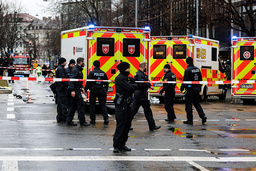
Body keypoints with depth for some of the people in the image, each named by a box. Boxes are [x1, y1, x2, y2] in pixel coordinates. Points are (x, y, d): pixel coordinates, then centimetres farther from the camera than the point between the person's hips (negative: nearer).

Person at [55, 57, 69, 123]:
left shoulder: (58, 68, 17)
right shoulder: (61, 69, -14)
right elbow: (63, 78, -22)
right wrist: (68, 84, -18)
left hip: (59, 88, 10)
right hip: (62, 88, -10)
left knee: (59, 103, 12)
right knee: (64, 103, -8)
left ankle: (59, 118, 16)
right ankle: (65, 118, -7)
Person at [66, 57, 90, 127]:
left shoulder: (79, 70, 18)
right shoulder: (75, 70, -14)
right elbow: (71, 80, -22)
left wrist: (81, 87, 21)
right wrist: (72, 90, -27)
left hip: (78, 90, 10)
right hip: (75, 91, -10)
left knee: (73, 106, 11)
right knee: (81, 104, -8)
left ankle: (69, 121, 14)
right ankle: (82, 122, -4)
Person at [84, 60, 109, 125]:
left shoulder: (92, 73, -7)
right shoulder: (103, 73, 5)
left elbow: (88, 82, -10)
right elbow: (106, 83, 10)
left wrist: (85, 89, -2)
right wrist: (105, 91, 20)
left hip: (93, 91, -3)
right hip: (101, 91, 3)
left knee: (92, 105, 7)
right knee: (103, 105, 7)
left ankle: (92, 120, 8)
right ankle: (106, 118, -7)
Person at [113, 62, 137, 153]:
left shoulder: (126, 78, 18)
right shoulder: (120, 78, -13)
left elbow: (132, 89, 16)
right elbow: (129, 88, -19)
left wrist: (132, 86, -4)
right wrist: (135, 86, -1)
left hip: (127, 104, 10)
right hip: (121, 104, -10)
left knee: (127, 125, 12)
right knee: (120, 125, -9)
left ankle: (122, 144, 20)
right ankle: (116, 146, -5)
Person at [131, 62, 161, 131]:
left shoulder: (137, 73, 16)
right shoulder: (141, 75, -18)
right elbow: (142, 84, -29)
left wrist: (148, 86, 10)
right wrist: (149, 84, -13)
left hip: (137, 93, 10)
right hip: (141, 94, -10)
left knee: (134, 110, 11)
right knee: (147, 110, -3)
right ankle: (152, 126, 2)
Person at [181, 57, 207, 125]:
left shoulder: (188, 70, -13)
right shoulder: (197, 69, 10)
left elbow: (185, 80, -15)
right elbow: (200, 79, 15)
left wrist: (182, 88, -3)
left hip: (190, 89, -7)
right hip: (197, 89, 7)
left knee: (188, 104, 1)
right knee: (197, 104, 15)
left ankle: (190, 120, 2)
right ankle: (203, 116, 0)